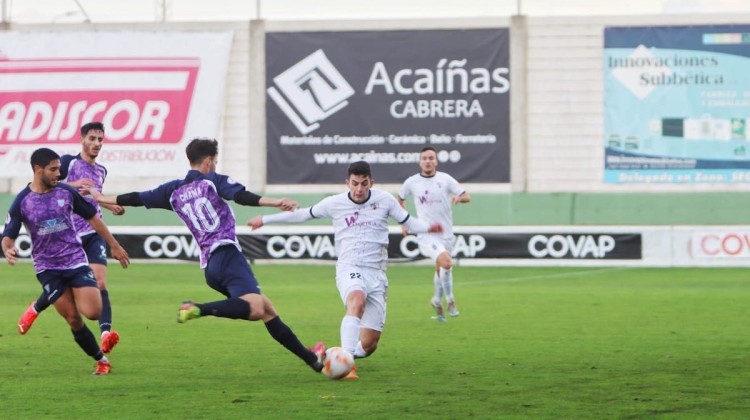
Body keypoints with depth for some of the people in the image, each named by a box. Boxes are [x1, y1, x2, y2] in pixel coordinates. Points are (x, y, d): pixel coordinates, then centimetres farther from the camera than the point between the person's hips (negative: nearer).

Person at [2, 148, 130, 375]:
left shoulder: (66, 192, -3)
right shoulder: (22, 202, -7)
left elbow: (92, 218, 8)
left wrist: (115, 246, 13)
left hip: (76, 260, 1)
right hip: (48, 268, -1)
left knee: (93, 312, -15)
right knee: (73, 320, -3)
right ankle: (101, 360, 12)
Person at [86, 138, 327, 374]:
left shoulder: (173, 191, 19)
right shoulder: (213, 181, 6)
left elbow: (136, 199, 25)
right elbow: (241, 196, -12)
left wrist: (102, 198, 40)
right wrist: (274, 202, -22)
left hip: (209, 267, 8)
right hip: (227, 253, -8)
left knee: (267, 310, 14)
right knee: (255, 309, -29)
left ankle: (311, 358, 13)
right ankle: (200, 310, -39)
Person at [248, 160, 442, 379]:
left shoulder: (384, 200, 4)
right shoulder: (334, 203, 3)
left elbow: (408, 221, 12)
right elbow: (303, 214, 17)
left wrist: (428, 227, -10)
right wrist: (265, 220, 24)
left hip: (377, 273, 3)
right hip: (349, 269, -2)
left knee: (369, 344, -3)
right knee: (357, 300, -39)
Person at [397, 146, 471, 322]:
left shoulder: (445, 179, 0)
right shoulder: (412, 182, 0)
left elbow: (467, 197, 1)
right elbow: (400, 199, 20)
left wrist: (459, 197, -22)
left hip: (445, 233, 3)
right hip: (426, 234, -3)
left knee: (440, 269, 14)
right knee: (446, 262, -25)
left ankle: (437, 302, 37)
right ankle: (450, 300, -8)